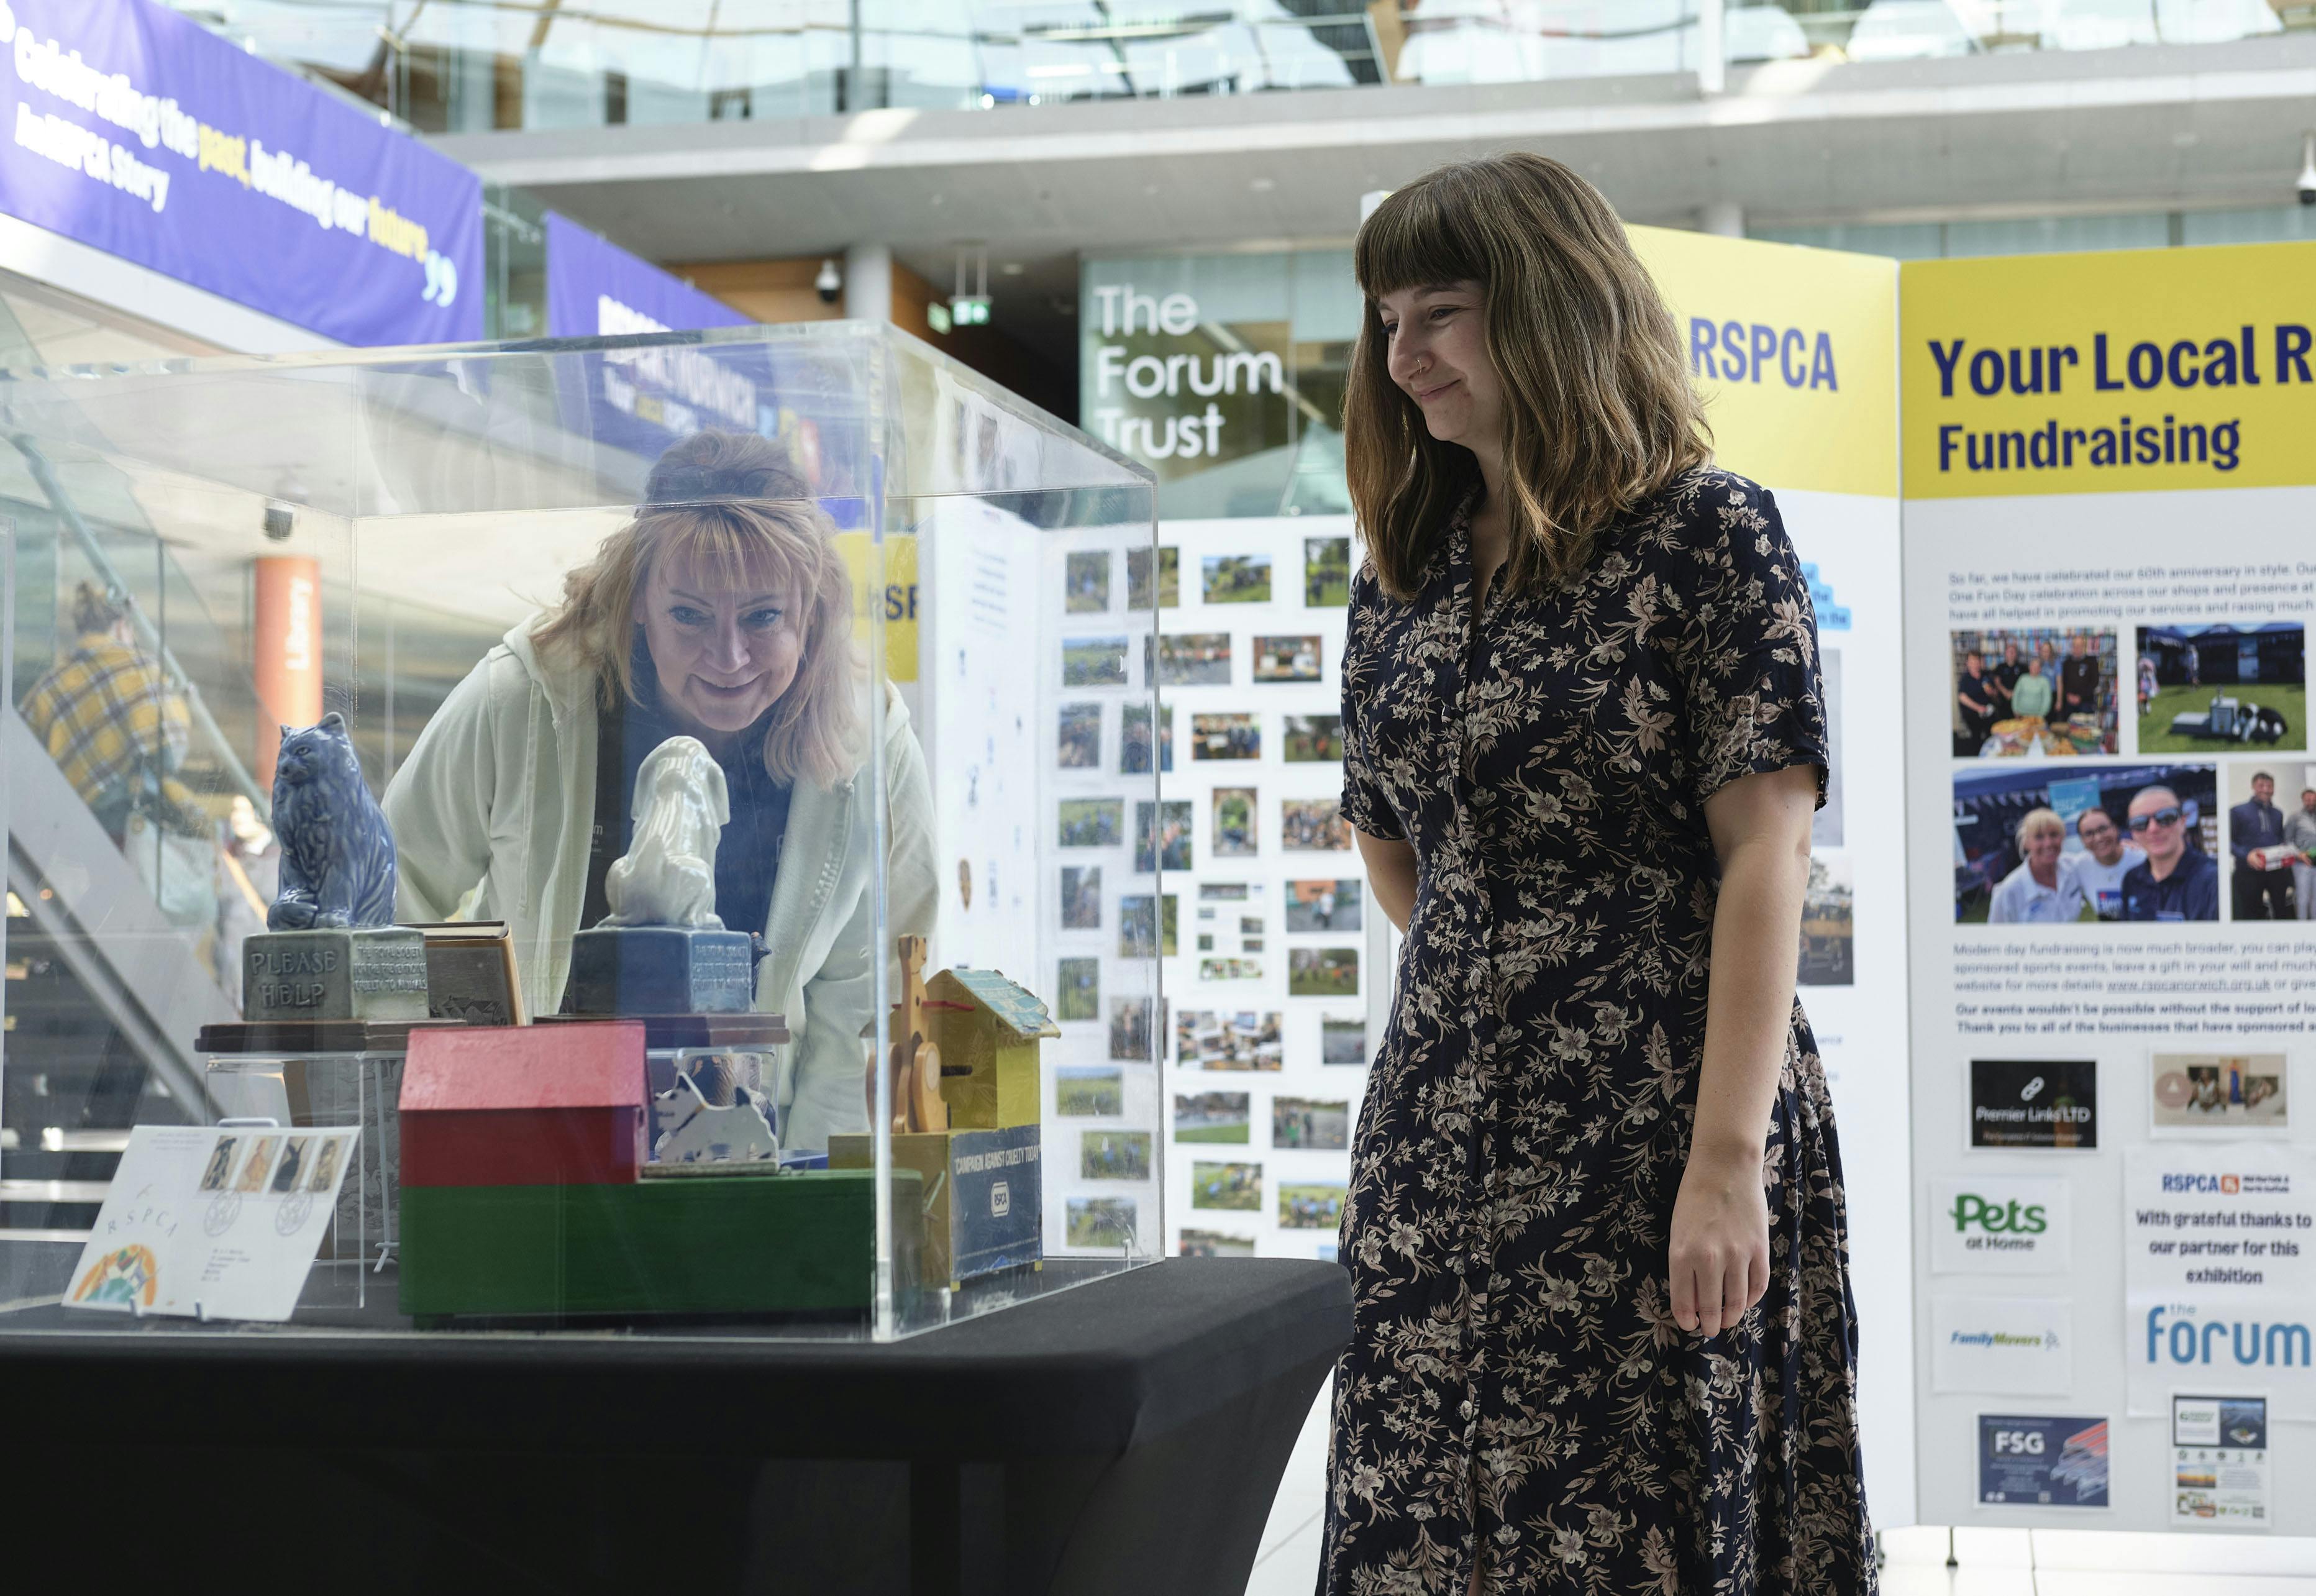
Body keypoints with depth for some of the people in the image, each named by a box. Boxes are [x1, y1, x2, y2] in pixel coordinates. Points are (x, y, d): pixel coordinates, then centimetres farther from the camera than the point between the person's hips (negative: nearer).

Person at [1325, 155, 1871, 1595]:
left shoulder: (1709, 534, -5)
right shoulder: (1404, 572, 12)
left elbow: (1768, 853, -12)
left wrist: (1727, 1156, -19)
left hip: (1657, 1143, -5)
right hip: (1450, 1139, 6)